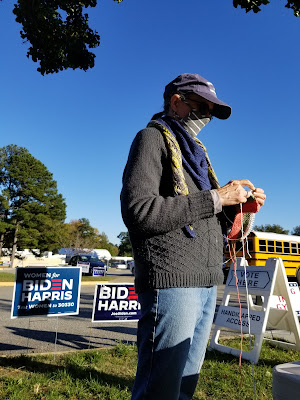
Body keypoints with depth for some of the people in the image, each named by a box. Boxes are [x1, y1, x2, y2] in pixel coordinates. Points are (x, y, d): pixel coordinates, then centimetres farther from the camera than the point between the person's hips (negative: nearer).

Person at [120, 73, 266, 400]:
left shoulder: (194, 151, 24)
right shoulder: (153, 138, 0)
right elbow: (137, 211, -17)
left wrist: (237, 208, 5)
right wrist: (214, 198, -14)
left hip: (206, 285, 8)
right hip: (171, 282, -8)